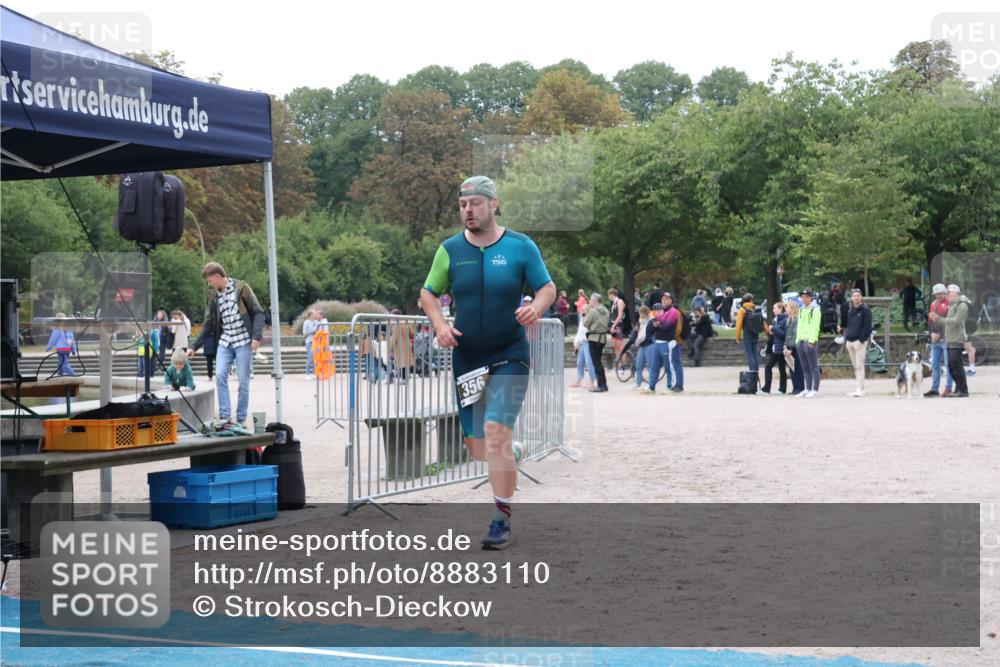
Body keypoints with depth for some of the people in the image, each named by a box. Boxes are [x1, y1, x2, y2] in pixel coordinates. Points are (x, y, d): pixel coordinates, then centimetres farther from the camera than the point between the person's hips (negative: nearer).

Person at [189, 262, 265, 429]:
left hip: (243, 341, -5)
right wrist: (194, 346, 14)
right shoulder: (215, 296, 11)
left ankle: (241, 419, 5)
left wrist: (257, 337, -17)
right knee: (220, 375, -12)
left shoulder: (241, 288, -5)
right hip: (225, 342, 5)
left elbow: (258, 312, -7)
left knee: (243, 381, -4)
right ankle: (225, 416, -9)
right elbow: (209, 324, 17)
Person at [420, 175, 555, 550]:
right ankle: (512, 453, 44)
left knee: (496, 433, -20)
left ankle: (502, 522, -10)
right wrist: (440, 325, -9)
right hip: (467, 359, 3)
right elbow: (428, 294, 10)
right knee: (478, 451, 7)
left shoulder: (521, 247, -3)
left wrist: (537, 307, -20)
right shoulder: (450, 250, 3)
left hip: (510, 356, -3)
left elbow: (548, 287, 3)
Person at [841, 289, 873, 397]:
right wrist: (846, 338, 10)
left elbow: (867, 327, -10)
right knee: (855, 366, 9)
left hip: (860, 341, -7)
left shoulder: (865, 310, -4)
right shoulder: (850, 311, 17)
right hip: (850, 341, 7)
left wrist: (861, 340, -17)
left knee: (859, 366, -11)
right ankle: (859, 388, 12)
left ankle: (860, 389, -13)